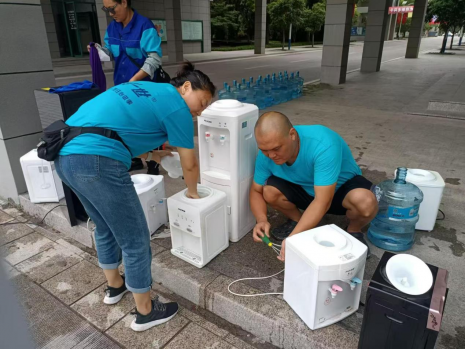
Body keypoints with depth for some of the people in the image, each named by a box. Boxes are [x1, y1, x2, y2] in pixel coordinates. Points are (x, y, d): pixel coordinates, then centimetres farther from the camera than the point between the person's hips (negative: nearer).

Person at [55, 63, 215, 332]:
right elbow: (189, 164, 6)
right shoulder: (177, 107, 0)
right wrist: (193, 191, 25)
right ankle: (145, 312, 26)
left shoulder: (145, 89, 24)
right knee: (135, 241, 7)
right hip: (97, 162, -10)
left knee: (106, 229, 27)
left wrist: (149, 151, 24)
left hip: (65, 154, 10)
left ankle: (115, 286, 48)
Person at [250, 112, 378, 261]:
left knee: (366, 203, -36)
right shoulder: (267, 152, -22)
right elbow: (256, 190, -12)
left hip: (343, 185, -3)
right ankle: (297, 220, 7)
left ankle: (354, 231, -1)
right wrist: (261, 220, -31)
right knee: (269, 191, -24)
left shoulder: (324, 145, -38)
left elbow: (322, 202, -39)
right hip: (304, 189, 4)